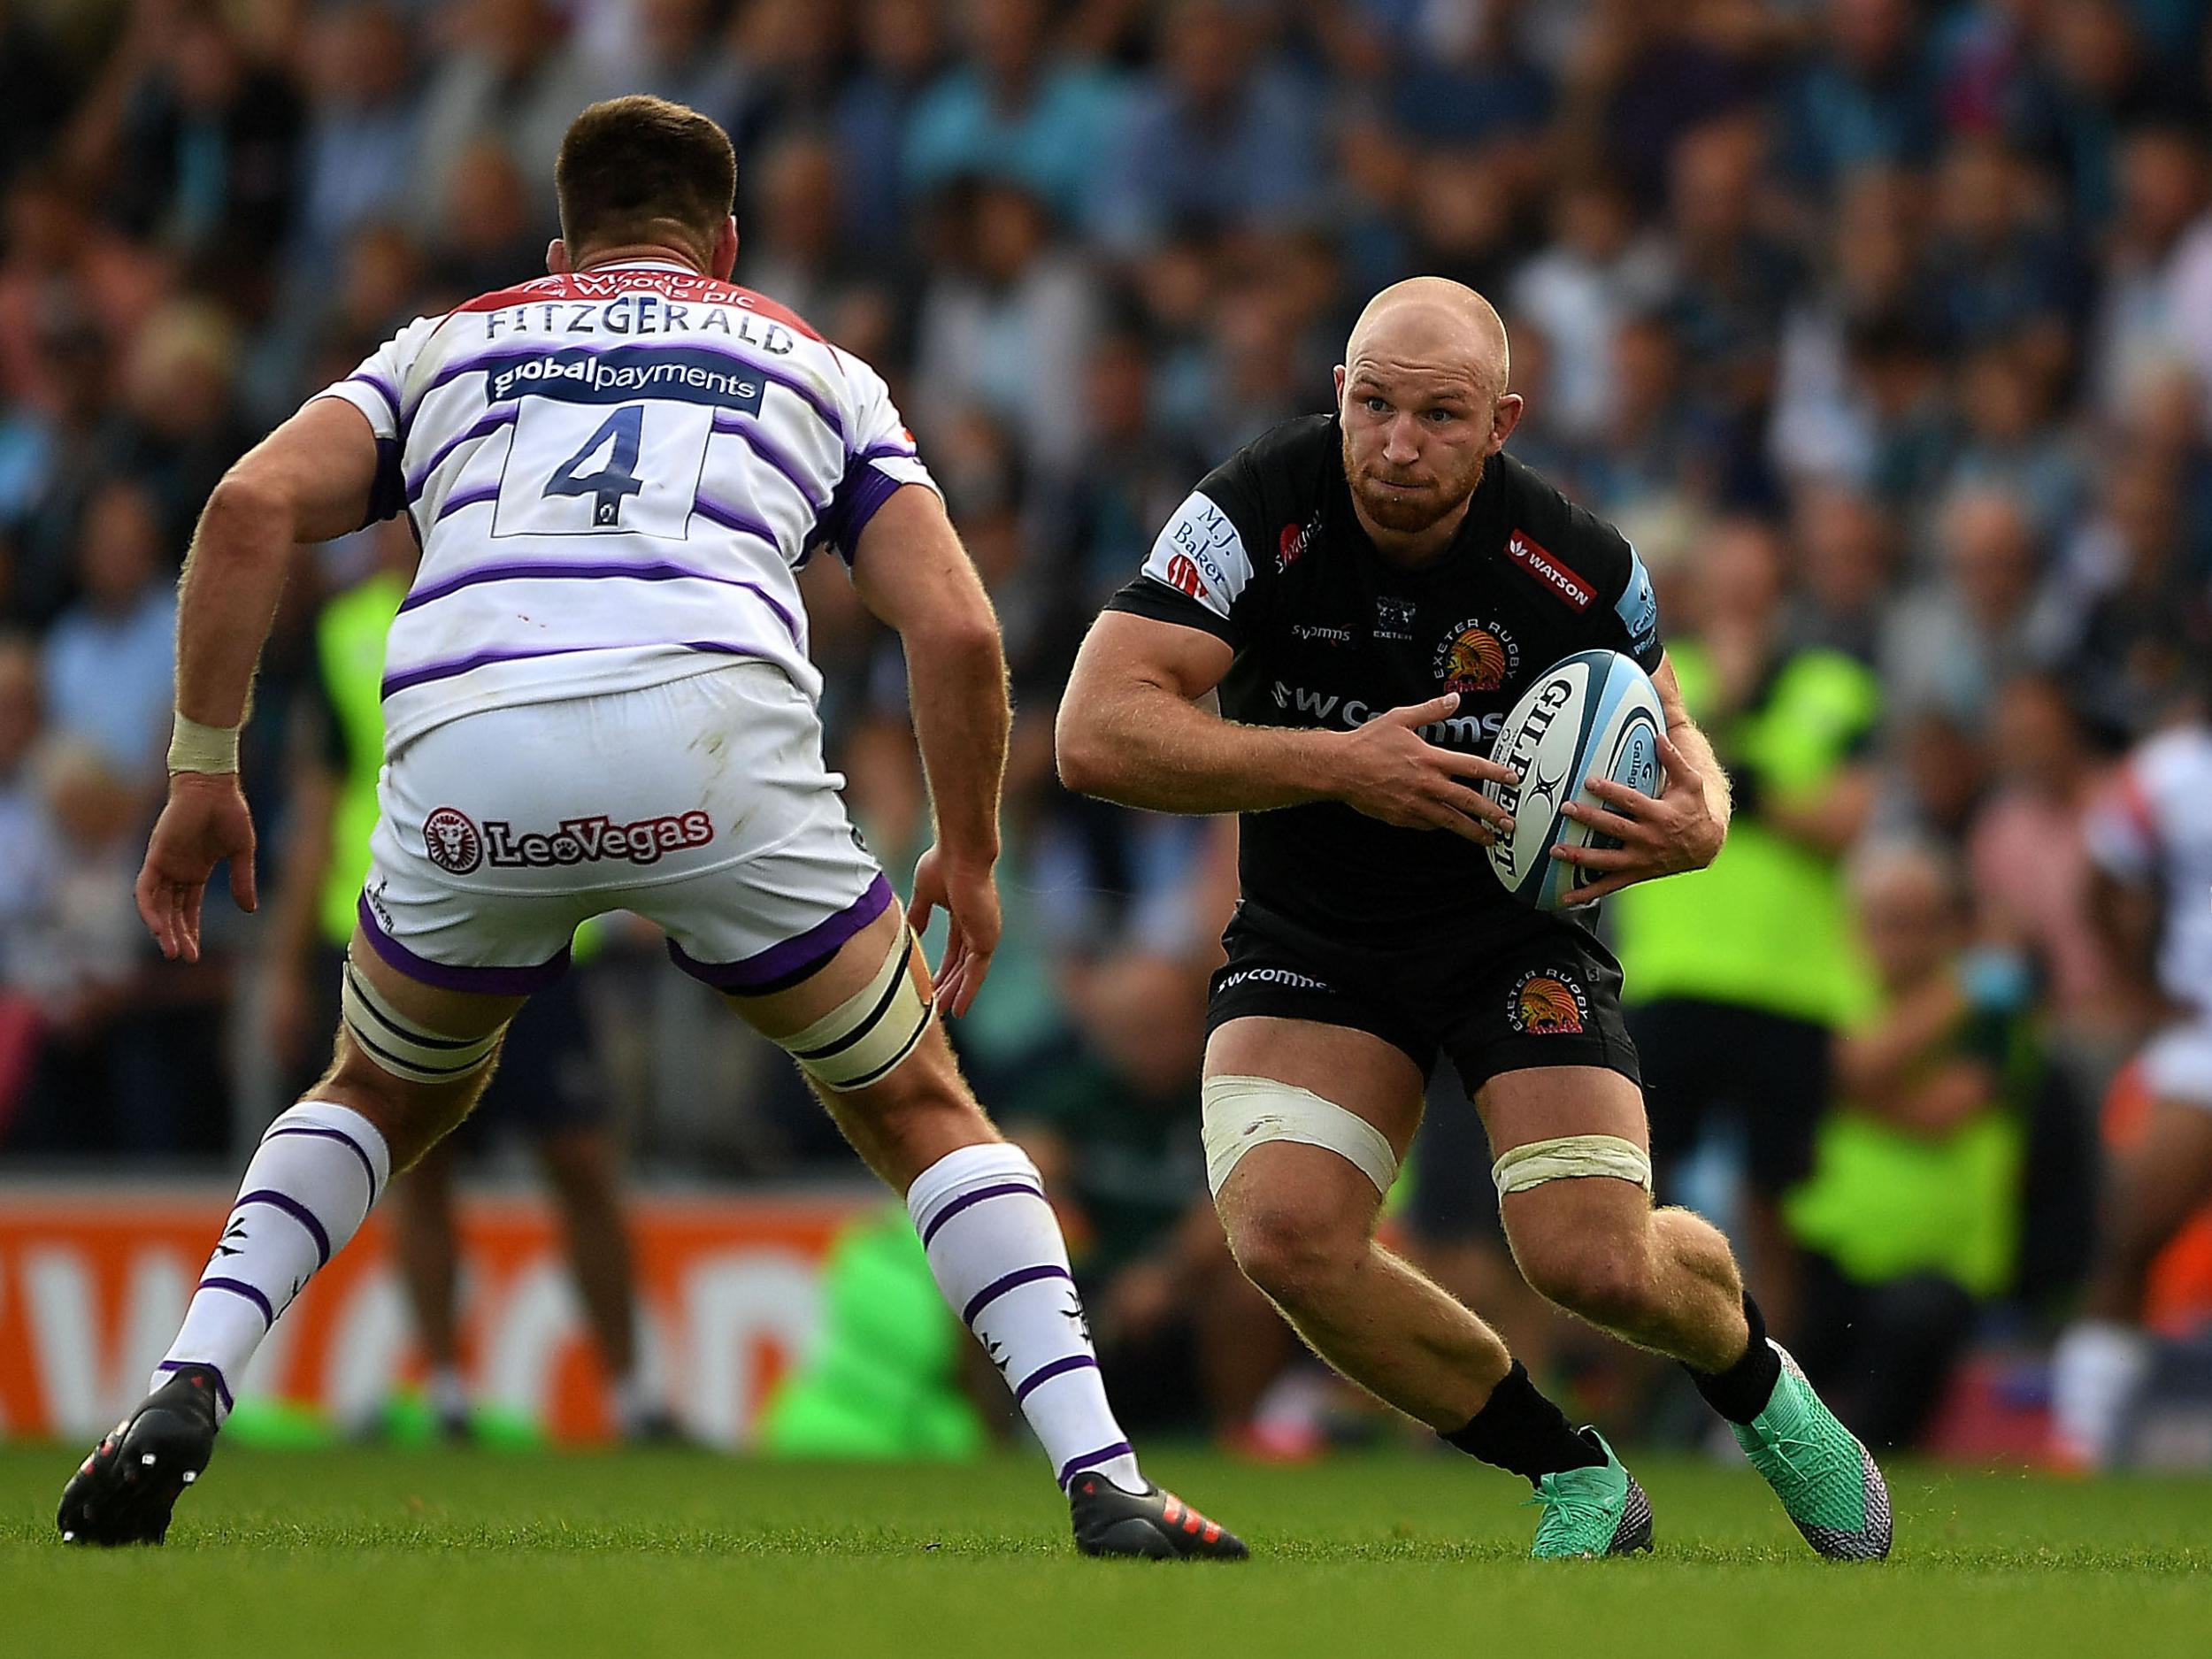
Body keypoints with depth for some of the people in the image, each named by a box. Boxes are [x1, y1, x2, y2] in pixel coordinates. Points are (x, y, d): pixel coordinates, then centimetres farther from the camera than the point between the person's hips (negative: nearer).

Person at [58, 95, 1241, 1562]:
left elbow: (256, 506, 12)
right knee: (917, 1111, 18)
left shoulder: (454, 342, 30)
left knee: (388, 1096, 30)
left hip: (464, 750, 1)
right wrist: (970, 861, 29)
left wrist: (202, 771, 17)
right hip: (717, 740, -1)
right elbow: (957, 629, 16)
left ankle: (182, 1401, 10)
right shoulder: (817, 367, 29)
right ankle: (1106, 1486, 3)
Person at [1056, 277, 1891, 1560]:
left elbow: (1667, 730, 3)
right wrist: (1336, 764, -36)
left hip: (1514, 916, -1)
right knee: (1286, 1237, -23)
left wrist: (1699, 824, -22)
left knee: (1597, 1263, -18)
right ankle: (1576, 1480, 1)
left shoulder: (1576, 568, -18)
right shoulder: (1259, 515, -22)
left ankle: (1755, 1382, 21)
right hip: (1309, 934, 1)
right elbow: (1097, 734, -28)